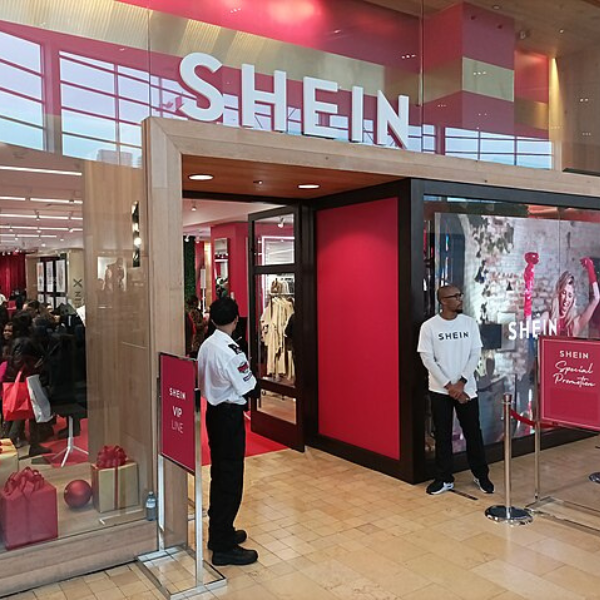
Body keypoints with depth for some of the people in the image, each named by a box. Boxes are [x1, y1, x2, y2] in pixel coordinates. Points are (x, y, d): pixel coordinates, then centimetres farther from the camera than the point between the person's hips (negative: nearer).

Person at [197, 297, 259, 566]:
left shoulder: (206, 345, 4)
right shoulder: (231, 350, -22)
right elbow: (250, 389, -17)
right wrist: (255, 384, 2)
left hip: (213, 411, 9)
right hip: (229, 416, -9)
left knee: (219, 474, 19)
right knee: (231, 480, 0)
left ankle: (219, 531, 33)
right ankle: (223, 547, 8)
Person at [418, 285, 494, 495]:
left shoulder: (469, 323, 1)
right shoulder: (429, 326, -6)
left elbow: (475, 354, -2)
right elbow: (427, 359, -8)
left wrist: (461, 382, -11)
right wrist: (448, 385, -12)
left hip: (466, 388, 2)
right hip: (440, 390, -1)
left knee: (473, 432, 9)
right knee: (442, 435, 7)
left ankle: (481, 475, 25)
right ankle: (444, 478, 20)